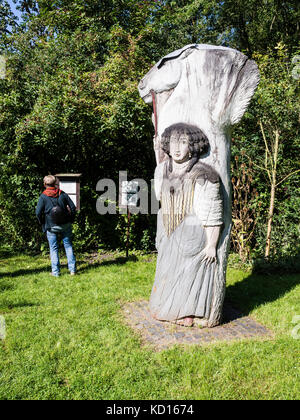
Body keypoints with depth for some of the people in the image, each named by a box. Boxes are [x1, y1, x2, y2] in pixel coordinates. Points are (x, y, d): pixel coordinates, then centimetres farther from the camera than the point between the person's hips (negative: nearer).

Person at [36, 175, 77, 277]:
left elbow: (38, 212, -9)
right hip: (65, 225, 2)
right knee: (68, 246, 11)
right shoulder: (63, 194, 2)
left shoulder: (43, 196, -6)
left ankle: (56, 272, 8)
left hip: (51, 226, -2)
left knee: (53, 249, 7)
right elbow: (73, 207, 2)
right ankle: (72, 269, 11)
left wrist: (43, 223, 5)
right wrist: (70, 220, 12)